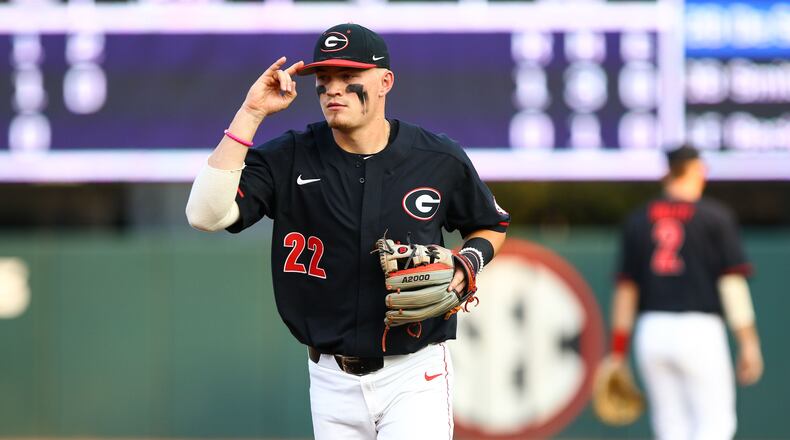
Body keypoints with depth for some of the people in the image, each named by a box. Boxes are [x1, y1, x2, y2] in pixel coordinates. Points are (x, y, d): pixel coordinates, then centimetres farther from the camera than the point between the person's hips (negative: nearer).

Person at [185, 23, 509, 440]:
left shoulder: (440, 159, -3)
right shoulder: (288, 159, -4)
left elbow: (490, 226, 16)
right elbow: (206, 214, -19)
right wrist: (250, 113, -18)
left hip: (414, 376, -2)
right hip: (332, 380, 2)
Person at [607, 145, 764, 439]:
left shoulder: (637, 220, 11)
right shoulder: (715, 216, 0)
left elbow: (625, 290, 10)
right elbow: (732, 283, -7)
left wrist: (617, 355, 12)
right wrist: (748, 343, -5)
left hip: (651, 334, 4)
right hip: (700, 328, -4)